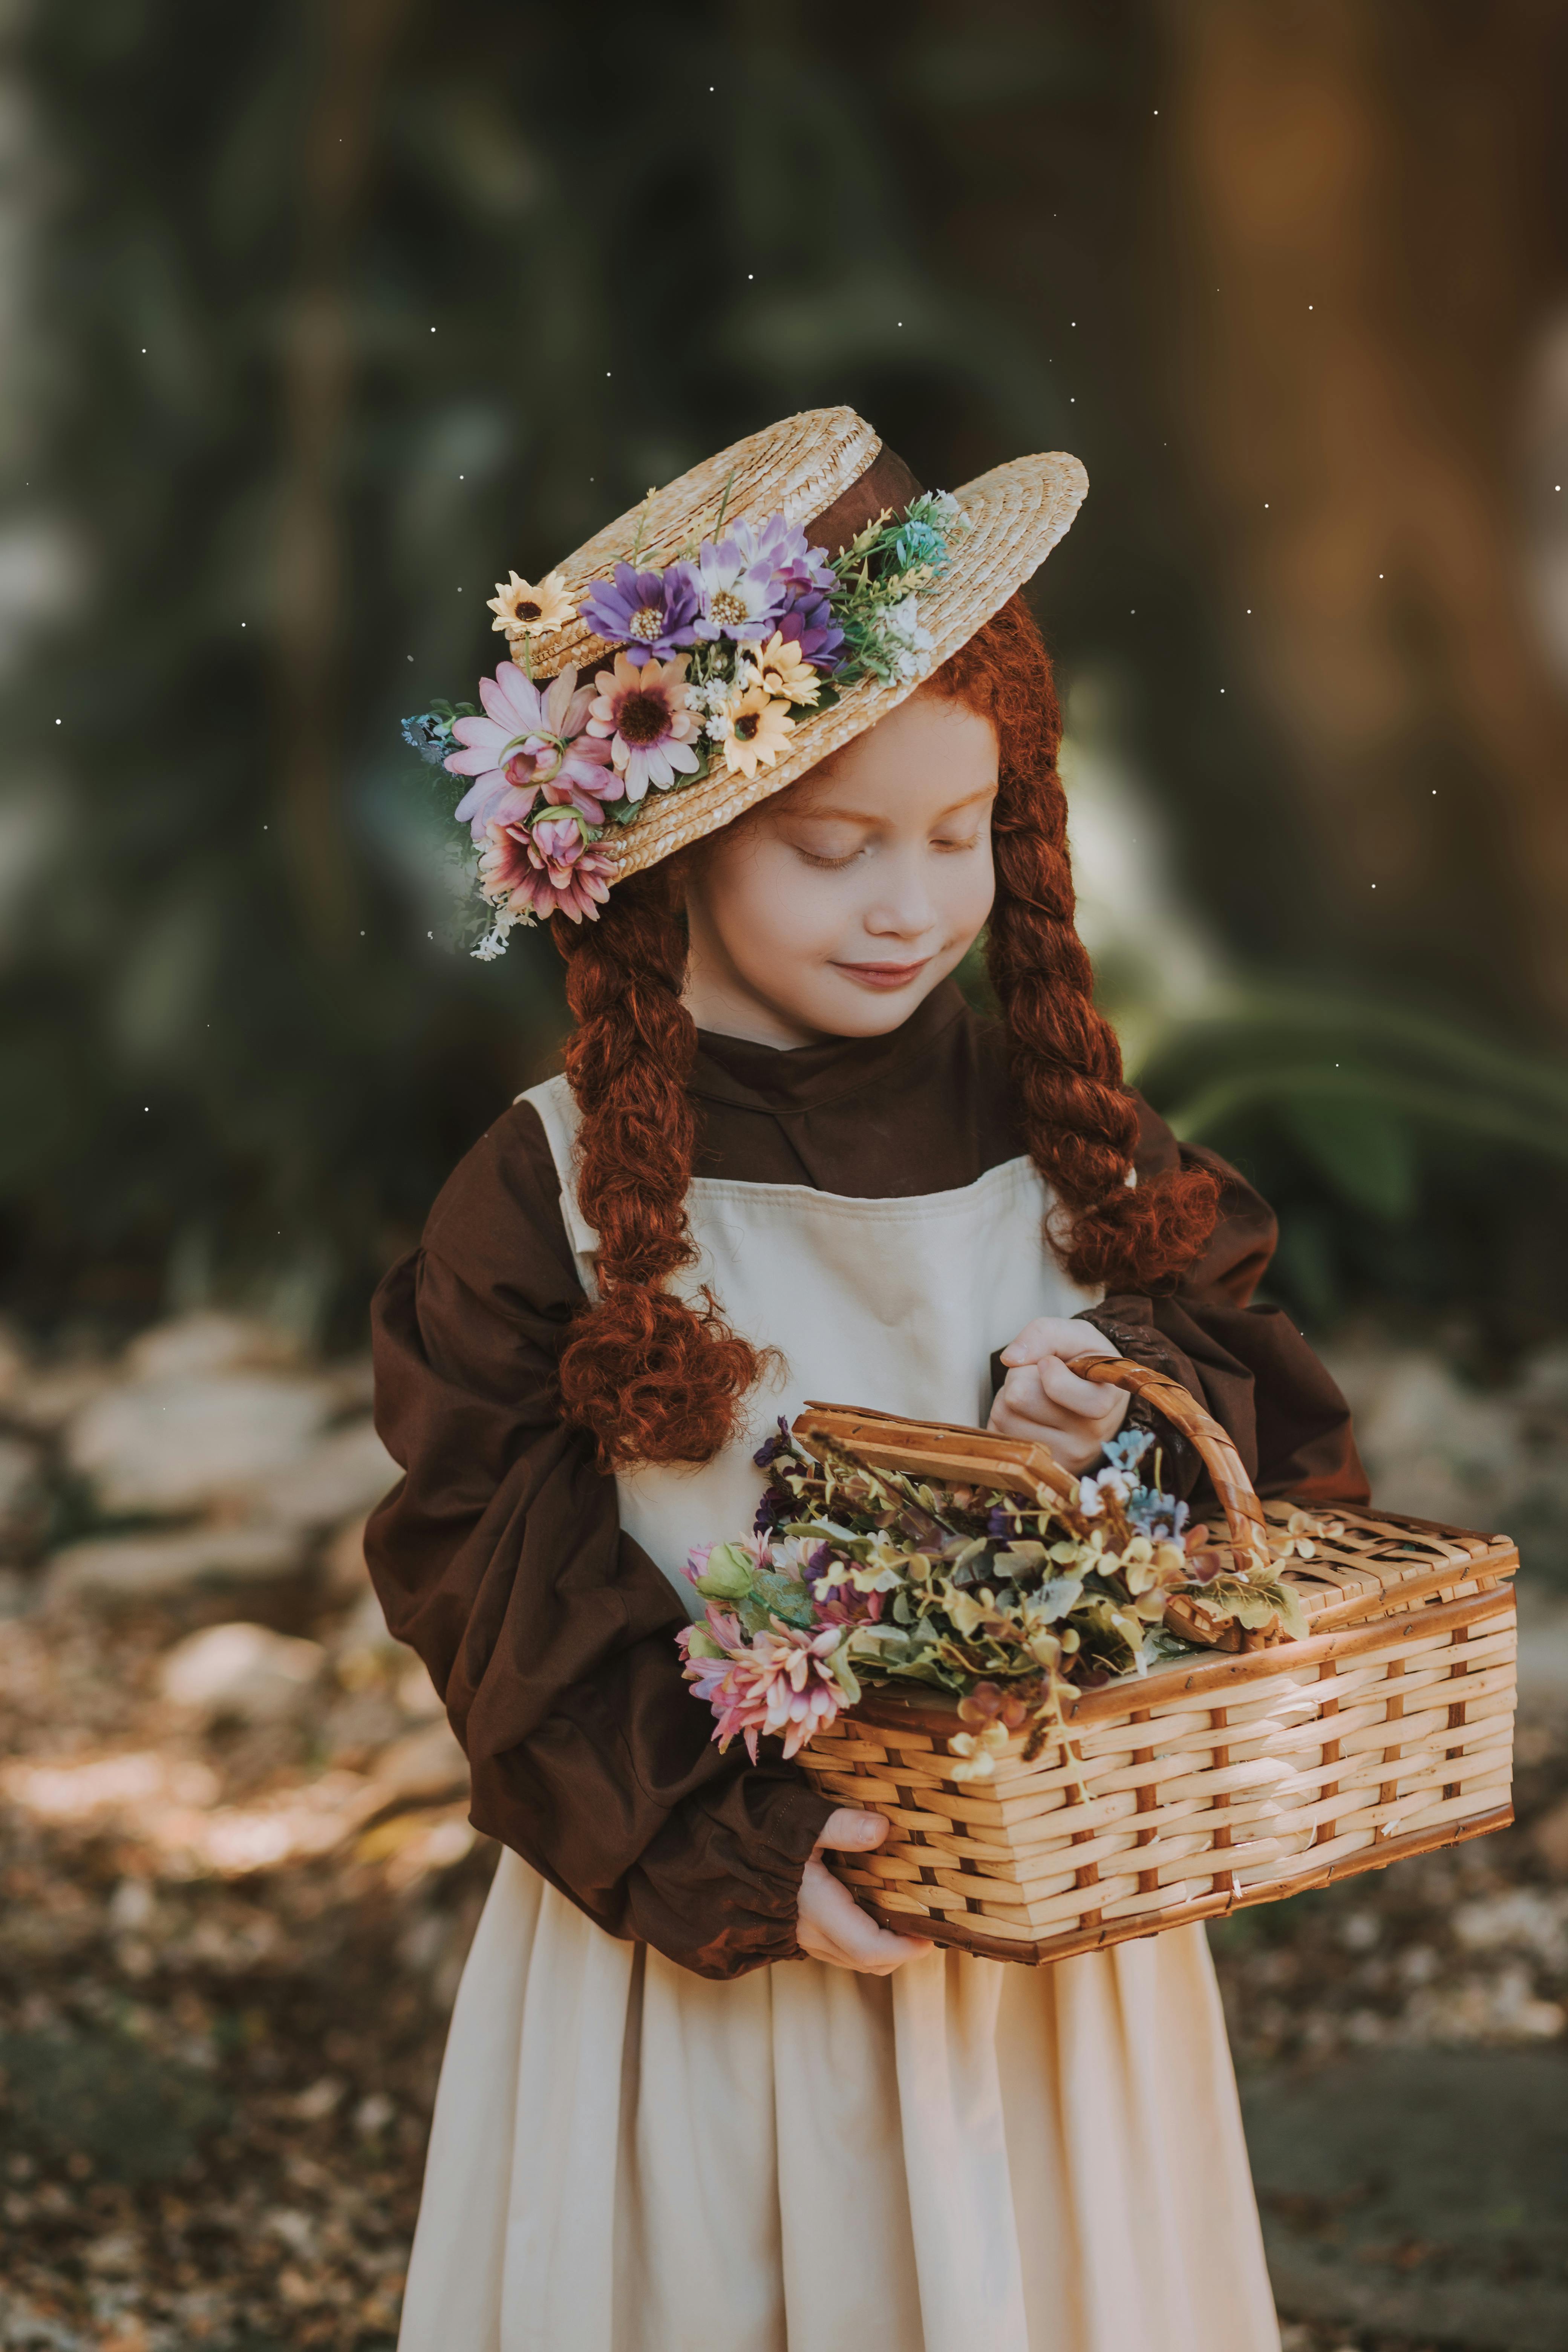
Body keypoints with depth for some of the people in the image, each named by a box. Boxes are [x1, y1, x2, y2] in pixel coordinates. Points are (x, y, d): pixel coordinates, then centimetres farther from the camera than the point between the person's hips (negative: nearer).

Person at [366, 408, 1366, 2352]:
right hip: (693, 1964, -3)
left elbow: (1286, 1431, 6)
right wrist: (734, 1854, -21)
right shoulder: (553, 1194, -9)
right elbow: (497, 1584, -12)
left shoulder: (1061, 1137, 1)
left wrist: (1142, 1418, -16)